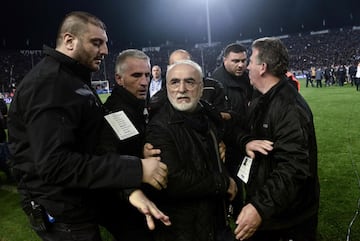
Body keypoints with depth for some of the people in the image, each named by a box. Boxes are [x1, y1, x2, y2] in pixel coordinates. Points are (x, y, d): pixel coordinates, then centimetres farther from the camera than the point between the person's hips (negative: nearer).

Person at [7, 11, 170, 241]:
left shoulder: (74, 79, 13)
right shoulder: (48, 83, -21)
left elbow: (94, 145, 10)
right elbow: (55, 164, -32)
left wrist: (130, 187, -3)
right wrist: (136, 170, -32)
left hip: (78, 202, 10)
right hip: (62, 212, -9)